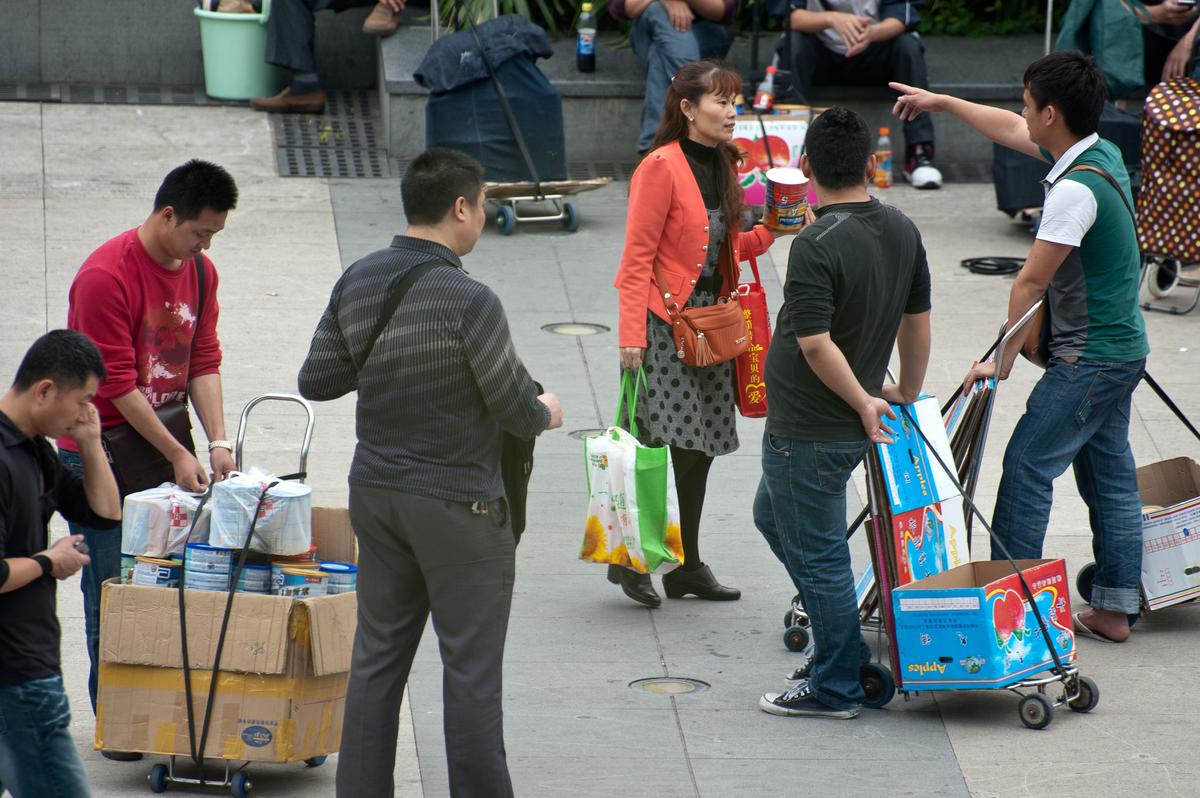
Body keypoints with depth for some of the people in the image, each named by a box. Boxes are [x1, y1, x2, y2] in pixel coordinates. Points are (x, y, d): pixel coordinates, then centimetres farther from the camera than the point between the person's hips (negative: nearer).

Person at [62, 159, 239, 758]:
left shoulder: (199, 271, 5)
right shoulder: (105, 275, -18)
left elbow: (204, 361, 7)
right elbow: (117, 384, -17)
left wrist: (217, 442, -5)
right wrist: (177, 455, -15)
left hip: (168, 438, 6)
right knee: (113, 585, -2)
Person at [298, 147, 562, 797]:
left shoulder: (356, 282, 0)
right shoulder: (468, 301, -20)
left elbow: (315, 381, 7)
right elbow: (515, 406, -14)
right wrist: (546, 414, 8)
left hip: (374, 492, 7)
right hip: (458, 503, -7)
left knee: (377, 657, 13)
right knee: (471, 666, 3)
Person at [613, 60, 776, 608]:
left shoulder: (721, 164, 13)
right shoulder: (661, 167, -12)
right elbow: (637, 257, -14)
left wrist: (766, 234, 3)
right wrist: (632, 336, -19)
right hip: (666, 323, -8)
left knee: (700, 448, 9)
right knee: (676, 446, -13)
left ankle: (686, 566, 17)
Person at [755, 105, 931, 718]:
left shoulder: (817, 245, -23)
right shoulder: (902, 231, 1)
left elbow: (816, 344, -26)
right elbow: (917, 321, 10)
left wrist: (864, 402, -13)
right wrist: (907, 395, 21)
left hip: (809, 431, -9)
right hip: (851, 426, 9)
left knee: (817, 553, 2)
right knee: (772, 515, 27)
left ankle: (835, 688, 12)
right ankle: (843, 649, 32)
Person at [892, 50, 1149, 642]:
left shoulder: (1076, 189, -24)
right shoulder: (1103, 155, 5)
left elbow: (1030, 282, -18)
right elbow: (1010, 131, 21)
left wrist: (1002, 360, -9)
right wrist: (941, 102, 30)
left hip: (1089, 359, -10)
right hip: (1122, 348, 10)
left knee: (1028, 465, -5)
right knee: (1110, 475, 12)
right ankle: (1114, 609, 17)